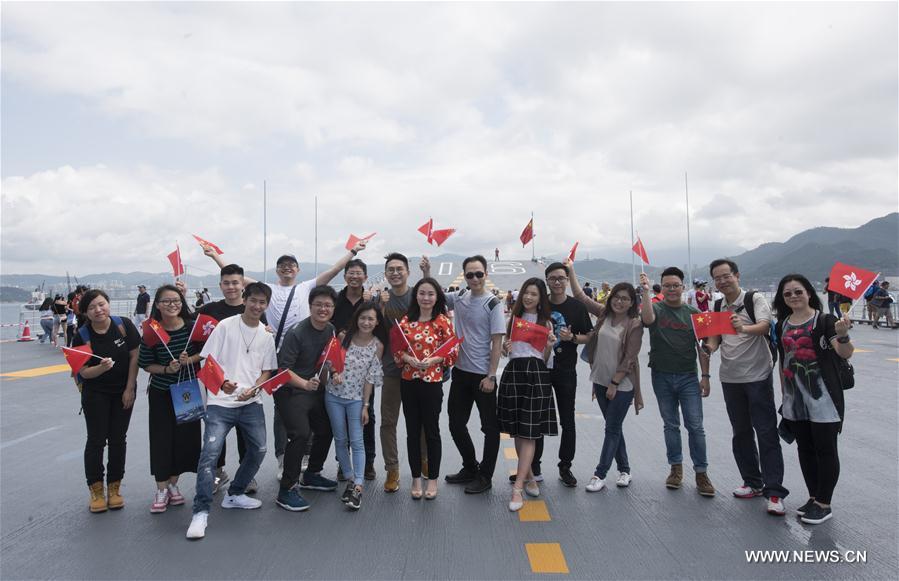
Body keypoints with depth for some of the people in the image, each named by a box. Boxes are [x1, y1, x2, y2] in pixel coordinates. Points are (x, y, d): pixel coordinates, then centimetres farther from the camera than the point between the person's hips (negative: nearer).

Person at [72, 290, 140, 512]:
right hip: (95, 394, 0)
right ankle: (96, 490, 16)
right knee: (96, 440, 1)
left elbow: (134, 356, -6)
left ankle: (114, 487, 20)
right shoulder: (82, 337, -11)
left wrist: (130, 388, -7)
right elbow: (84, 372, -10)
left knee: (117, 440, 7)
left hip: (124, 391, 1)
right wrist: (102, 367, -32)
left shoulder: (124, 325, -11)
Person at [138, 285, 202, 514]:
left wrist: (190, 360, -18)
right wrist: (167, 369, -21)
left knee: (185, 437, 6)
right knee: (161, 438, 0)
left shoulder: (192, 326, -10)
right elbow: (145, 364, -4)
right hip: (161, 393, -1)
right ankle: (161, 489, 15)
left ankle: (173, 484, 26)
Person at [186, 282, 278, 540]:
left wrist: (253, 390, -8)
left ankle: (234, 494, 29)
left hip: (251, 402, 5)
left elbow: (267, 371, 11)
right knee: (210, 452, -13)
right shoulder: (225, 326, -4)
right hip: (221, 402, -4)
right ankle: (201, 512, -4)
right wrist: (221, 382, -21)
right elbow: (208, 362, -3)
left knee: (259, 450, 8)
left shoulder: (266, 335, 7)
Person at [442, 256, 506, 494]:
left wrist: (491, 376, -15)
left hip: (483, 375, -6)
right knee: (456, 423, 14)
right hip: (460, 372, 6)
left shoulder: (493, 304, -11)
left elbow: (497, 342, -12)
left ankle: (485, 476, 21)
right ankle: (470, 468, 33)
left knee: (490, 427, 6)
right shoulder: (459, 298, 3)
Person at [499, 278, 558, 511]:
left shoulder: (546, 323, 6)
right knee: (517, 431, 9)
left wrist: (549, 346, -13)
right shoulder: (514, 318, 13)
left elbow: (546, 360, 6)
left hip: (537, 374, -3)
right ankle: (528, 476, 28)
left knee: (529, 432, -6)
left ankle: (518, 488, -6)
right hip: (513, 372, 3)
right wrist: (505, 348, -5)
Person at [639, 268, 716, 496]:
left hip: (688, 377, 0)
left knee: (695, 426, -1)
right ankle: (676, 468, 24)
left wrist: (705, 376, 0)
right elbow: (648, 319, -27)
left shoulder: (693, 313, 4)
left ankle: (701, 473, 9)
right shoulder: (656, 308, -1)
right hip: (662, 377, 0)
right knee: (671, 425, 12)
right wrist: (646, 292, -32)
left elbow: (702, 347, 4)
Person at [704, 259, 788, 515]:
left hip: (757, 376, -6)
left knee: (767, 433, -4)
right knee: (741, 432, 13)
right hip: (730, 377, 6)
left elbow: (765, 326, -25)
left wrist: (744, 328, -45)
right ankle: (753, 482, 26)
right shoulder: (718, 306, 8)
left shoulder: (755, 298, -9)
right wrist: (710, 346, -11)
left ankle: (774, 492, 0)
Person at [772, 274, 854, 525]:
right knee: (804, 449, 14)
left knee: (825, 449, 3)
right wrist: (784, 394, 15)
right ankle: (813, 497, 29)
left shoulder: (825, 320, -9)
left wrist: (842, 335, -39)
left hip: (822, 396, -6)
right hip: (795, 398, 6)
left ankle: (824, 504, 15)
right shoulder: (783, 325, 8)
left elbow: (845, 354, -18)